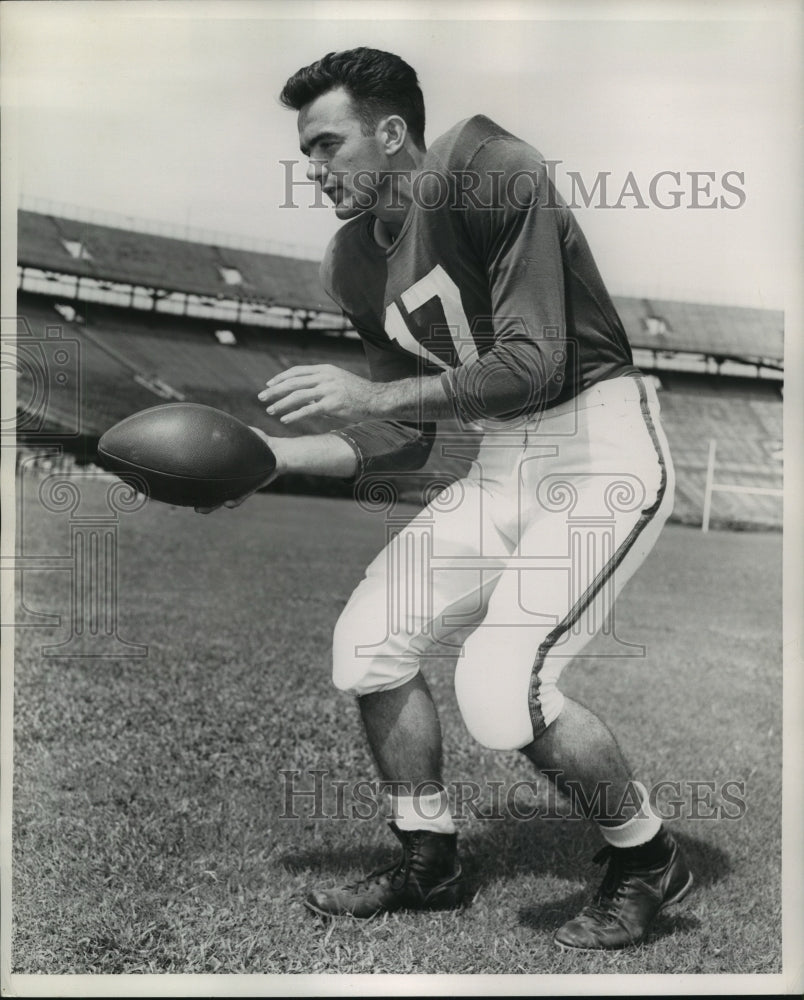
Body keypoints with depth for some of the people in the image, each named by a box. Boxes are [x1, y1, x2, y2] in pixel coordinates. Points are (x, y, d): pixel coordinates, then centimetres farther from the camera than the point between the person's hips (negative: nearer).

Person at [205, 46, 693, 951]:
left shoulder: (487, 172, -15)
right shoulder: (355, 263, 8)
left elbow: (536, 365, -23)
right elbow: (401, 440, 10)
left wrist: (372, 393, -24)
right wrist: (268, 452, 1)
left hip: (600, 452, -8)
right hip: (501, 466, 8)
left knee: (501, 688, -21)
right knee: (369, 642, 4)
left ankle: (647, 860, 9)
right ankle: (428, 865, 24)